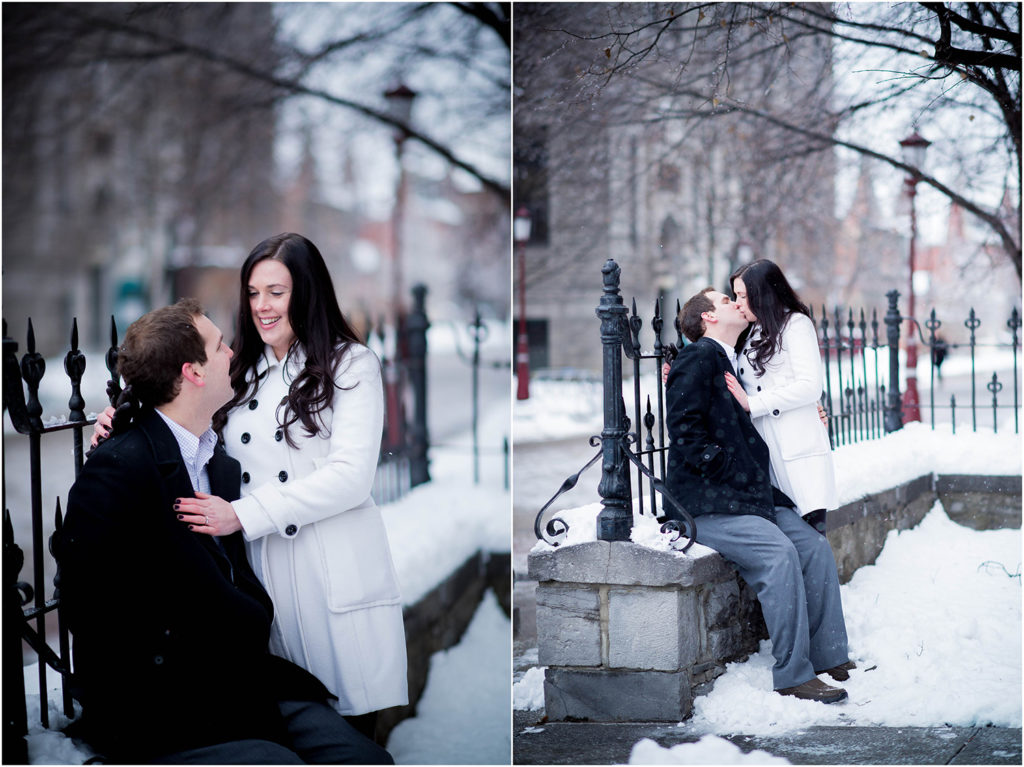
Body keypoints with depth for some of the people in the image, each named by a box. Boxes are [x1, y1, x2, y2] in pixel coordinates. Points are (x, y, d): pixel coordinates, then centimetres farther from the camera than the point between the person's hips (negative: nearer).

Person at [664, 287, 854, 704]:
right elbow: (685, 432, -14)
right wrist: (733, 474, -15)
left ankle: (829, 657, -2)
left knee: (815, 546, -8)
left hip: (749, 495, 9)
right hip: (703, 503, -9)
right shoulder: (697, 359, -5)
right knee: (778, 552, -26)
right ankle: (793, 674, -21)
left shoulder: (731, 365, 23)